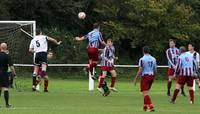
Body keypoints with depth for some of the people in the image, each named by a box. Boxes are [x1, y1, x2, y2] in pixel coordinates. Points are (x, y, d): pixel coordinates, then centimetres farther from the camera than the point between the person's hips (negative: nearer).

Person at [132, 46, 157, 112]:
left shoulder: (142, 59, -11)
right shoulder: (153, 59, 7)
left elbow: (140, 70, -14)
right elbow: (155, 70, 11)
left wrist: (135, 78, -7)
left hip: (145, 76, -6)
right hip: (151, 76, 6)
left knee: (145, 93, -5)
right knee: (146, 92, 19)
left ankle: (151, 107, -16)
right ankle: (145, 106, 23)